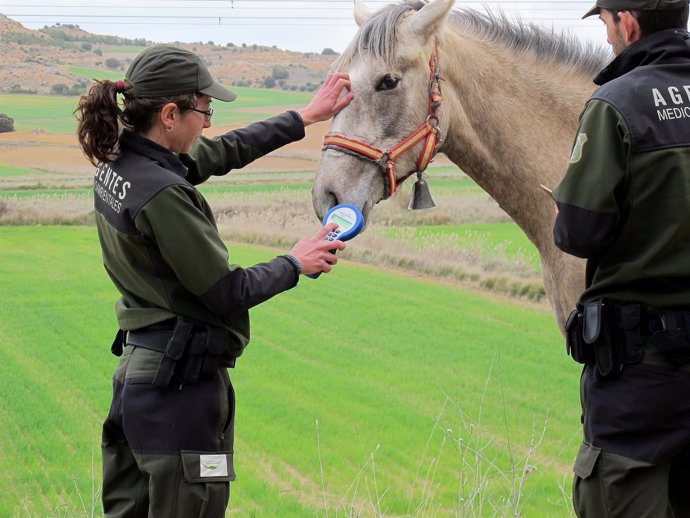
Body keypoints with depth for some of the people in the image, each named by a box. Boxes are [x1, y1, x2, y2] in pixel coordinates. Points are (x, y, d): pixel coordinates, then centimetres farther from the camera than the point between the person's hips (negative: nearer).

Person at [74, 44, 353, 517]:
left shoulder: (117, 167, 5)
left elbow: (225, 152, 18)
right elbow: (229, 292, -17)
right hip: (183, 383, -10)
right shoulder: (162, 193, -23)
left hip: (137, 374, 10)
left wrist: (307, 117, 24)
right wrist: (295, 264, 0)